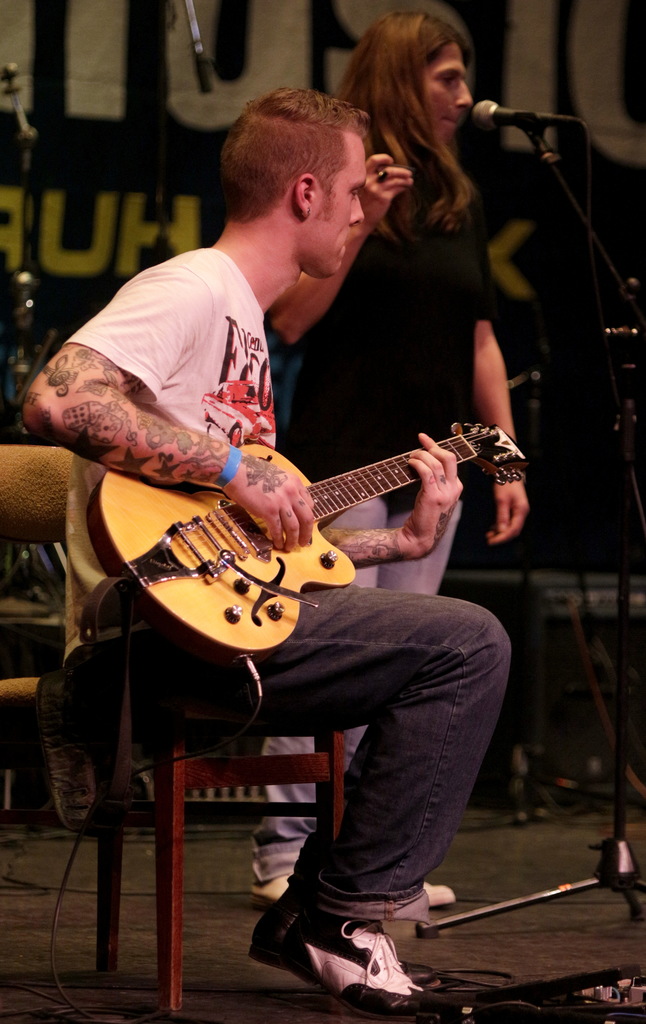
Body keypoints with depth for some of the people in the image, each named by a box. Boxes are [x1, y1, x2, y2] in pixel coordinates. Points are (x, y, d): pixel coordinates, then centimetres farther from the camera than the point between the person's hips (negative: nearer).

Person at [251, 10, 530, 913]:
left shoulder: (459, 201, 15)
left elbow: (479, 338, 18)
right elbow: (289, 321, -11)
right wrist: (359, 226, -21)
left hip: (430, 465, 6)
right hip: (343, 457, -6)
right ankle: (286, 853, -4)